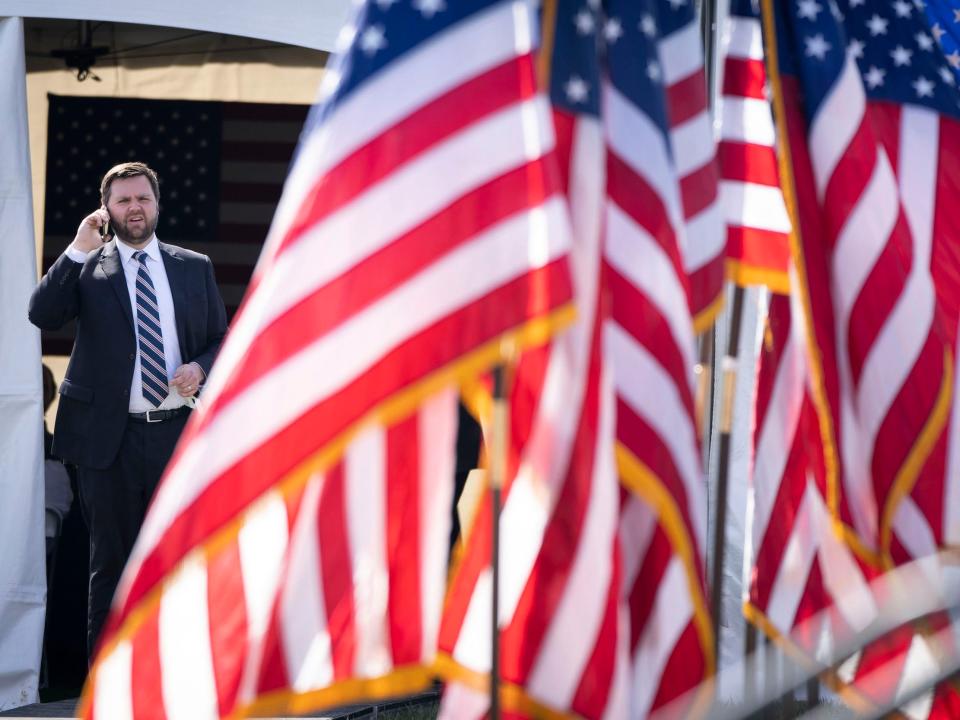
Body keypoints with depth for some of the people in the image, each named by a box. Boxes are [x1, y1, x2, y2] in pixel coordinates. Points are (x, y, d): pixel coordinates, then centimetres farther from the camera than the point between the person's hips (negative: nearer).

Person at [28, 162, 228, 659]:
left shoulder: (194, 268, 11)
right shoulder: (88, 268, 3)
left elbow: (222, 339, 15)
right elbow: (42, 314, -13)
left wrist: (201, 368, -6)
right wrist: (79, 250, -17)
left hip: (178, 435, 2)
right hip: (110, 438, -2)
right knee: (111, 566, 3)